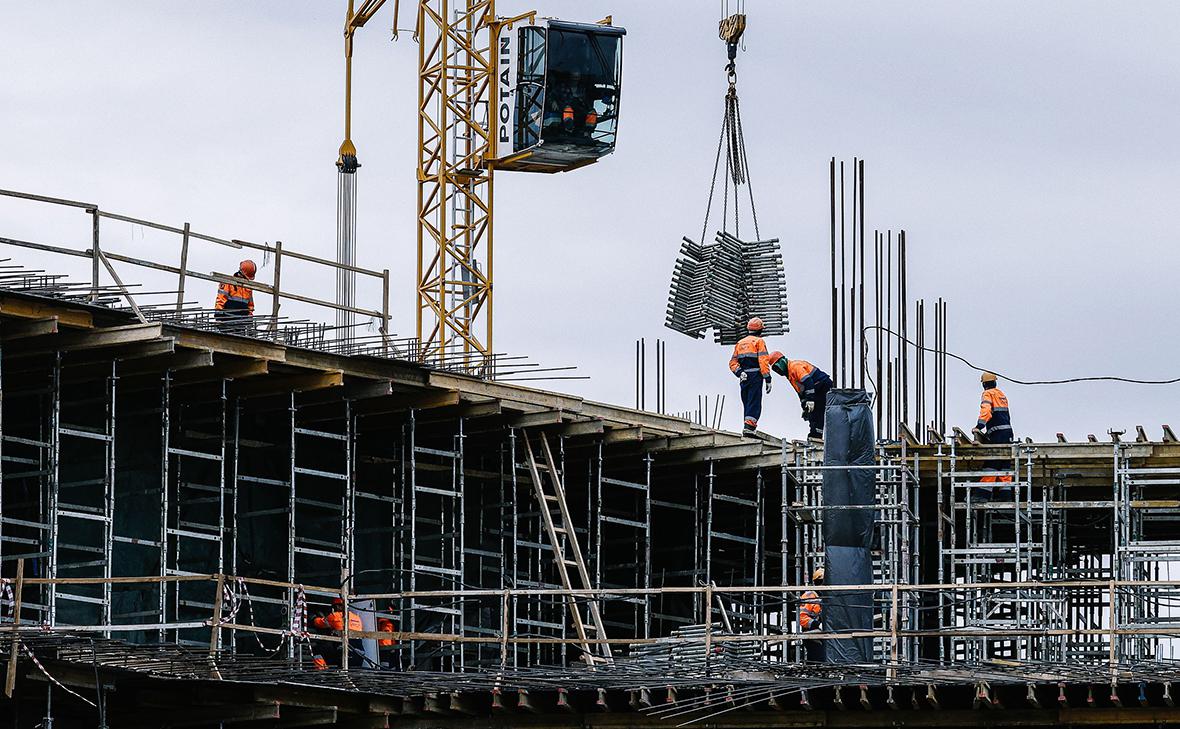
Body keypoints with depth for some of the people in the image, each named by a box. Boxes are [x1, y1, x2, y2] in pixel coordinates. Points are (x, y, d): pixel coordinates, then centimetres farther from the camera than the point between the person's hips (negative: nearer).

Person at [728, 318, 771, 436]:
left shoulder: (740, 343, 18)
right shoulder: (759, 341, -1)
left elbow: (733, 363, 10)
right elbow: (763, 361, -10)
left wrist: (739, 373, -3)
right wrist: (768, 379, -10)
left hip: (744, 377, 6)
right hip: (755, 376, -6)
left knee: (747, 403, 11)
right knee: (754, 403, -10)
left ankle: (747, 427, 8)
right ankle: (749, 426, -24)